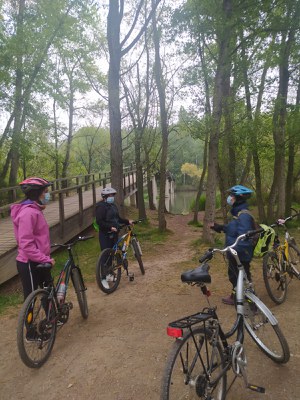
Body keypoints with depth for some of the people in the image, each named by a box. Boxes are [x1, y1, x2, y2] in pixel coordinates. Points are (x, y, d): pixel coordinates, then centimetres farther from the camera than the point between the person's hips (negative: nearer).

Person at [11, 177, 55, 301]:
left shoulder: (35, 210, 10)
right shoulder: (28, 212, -22)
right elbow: (26, 245, -27)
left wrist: (46, 257, 16)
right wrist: (45, 259, -24)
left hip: (38, 262, 10)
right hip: (30, 264, -10)